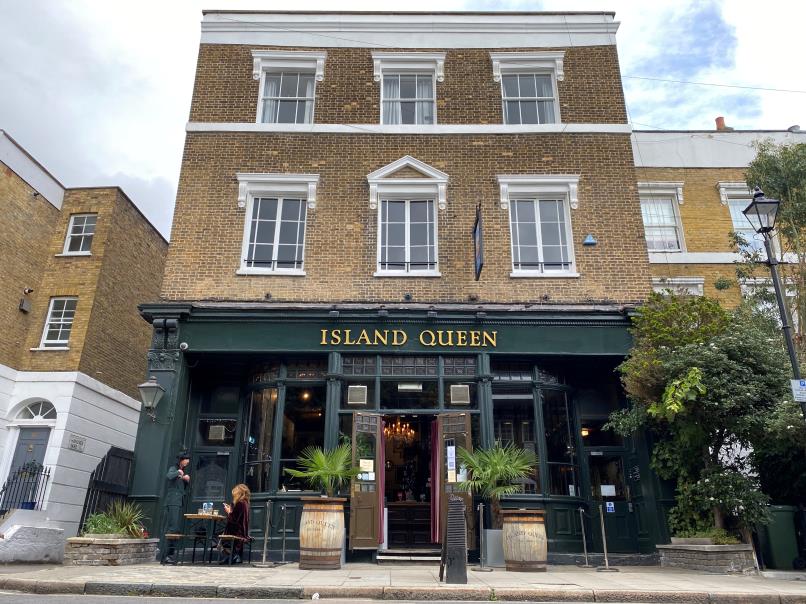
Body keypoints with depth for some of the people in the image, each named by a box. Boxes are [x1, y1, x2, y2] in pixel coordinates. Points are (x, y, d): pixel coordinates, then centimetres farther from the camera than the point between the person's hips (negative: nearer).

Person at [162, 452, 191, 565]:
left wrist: (187, 480, 11)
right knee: (172, 527, -13)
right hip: (172, 502, -9)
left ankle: (170, 554, 13)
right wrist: (178, 472, -13)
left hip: (179, 502, 9)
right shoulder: (173, 469, -2)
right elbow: (169, 476, -27)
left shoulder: (183, 472, 22)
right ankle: (167, 555, -12)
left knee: (177, 529, 8)